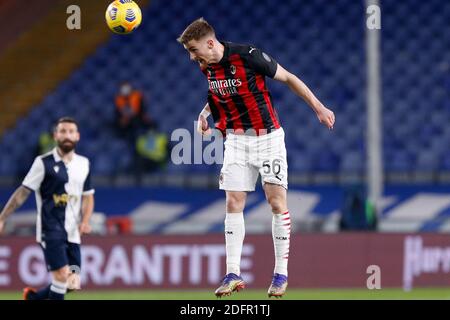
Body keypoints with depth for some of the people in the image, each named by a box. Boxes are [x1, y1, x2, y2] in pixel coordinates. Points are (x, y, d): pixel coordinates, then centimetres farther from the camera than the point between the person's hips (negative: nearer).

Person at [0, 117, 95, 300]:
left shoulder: (83, 164, 11)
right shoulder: (44, 162, -4)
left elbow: (87, 196, 18)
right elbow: (23, 192, -4)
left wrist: (85, 221, 0)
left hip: (72, 234, 5)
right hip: (50, 230, -5)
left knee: (72, 284, 0)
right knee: (62, 276, -17)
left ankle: (33, 297, 24)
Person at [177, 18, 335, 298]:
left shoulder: (248, 55, -20)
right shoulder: (207, 68, 0)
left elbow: (288, 78, -10)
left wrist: (318, 107, -7)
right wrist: (204, 114, 2)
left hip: (267, 136, -5)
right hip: (236, 140, 5)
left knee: (277, 202, -4)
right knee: (233, 204, -3)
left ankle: (281, 274, 4)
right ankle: (233, 275, -1)